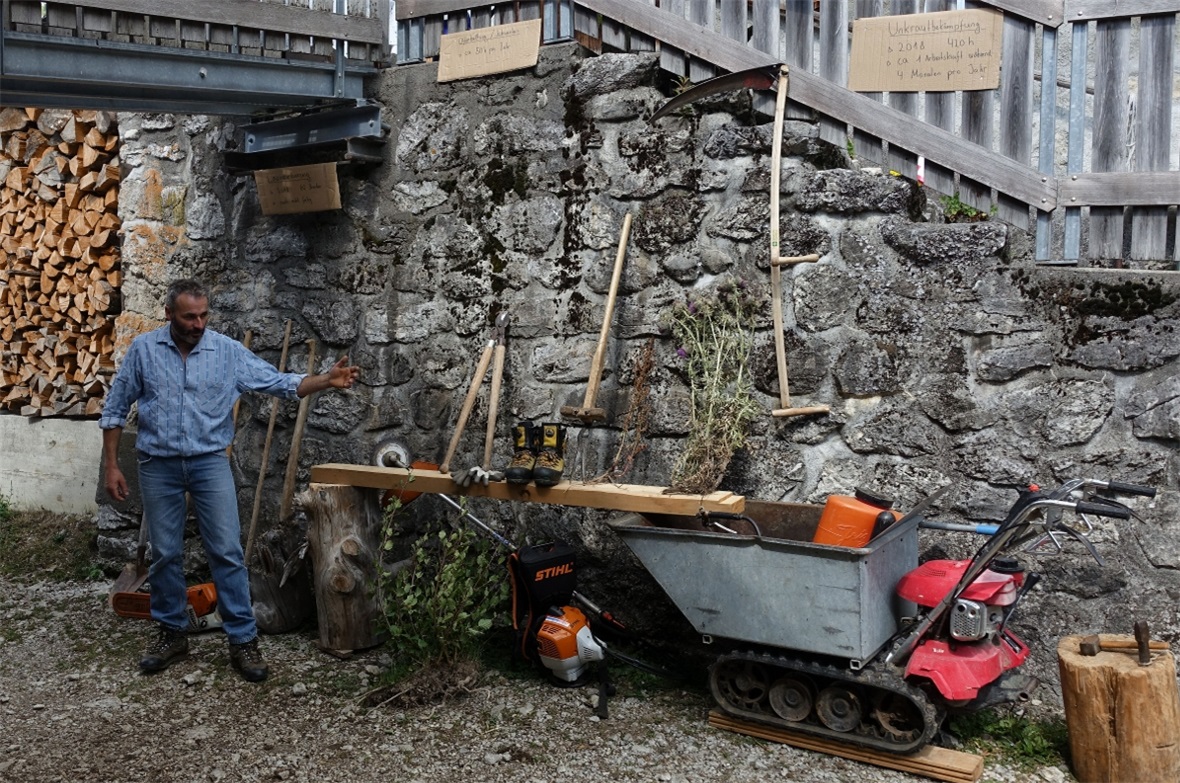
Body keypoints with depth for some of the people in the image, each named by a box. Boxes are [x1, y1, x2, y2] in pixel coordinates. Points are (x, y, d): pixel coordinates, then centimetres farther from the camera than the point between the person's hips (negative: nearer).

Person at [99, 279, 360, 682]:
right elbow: (115, 409, 5)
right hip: (158, 467, 1)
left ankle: (243, 640, 3)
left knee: (227, 552, -3)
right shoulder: (143, 349, -2)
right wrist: (111, 465, 2)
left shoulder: (229, 351, -3)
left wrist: (327, 380, -22)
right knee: (165, 555, 9)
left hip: (210, 463, -1)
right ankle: (172, 634, 26)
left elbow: (280, 382, -6)